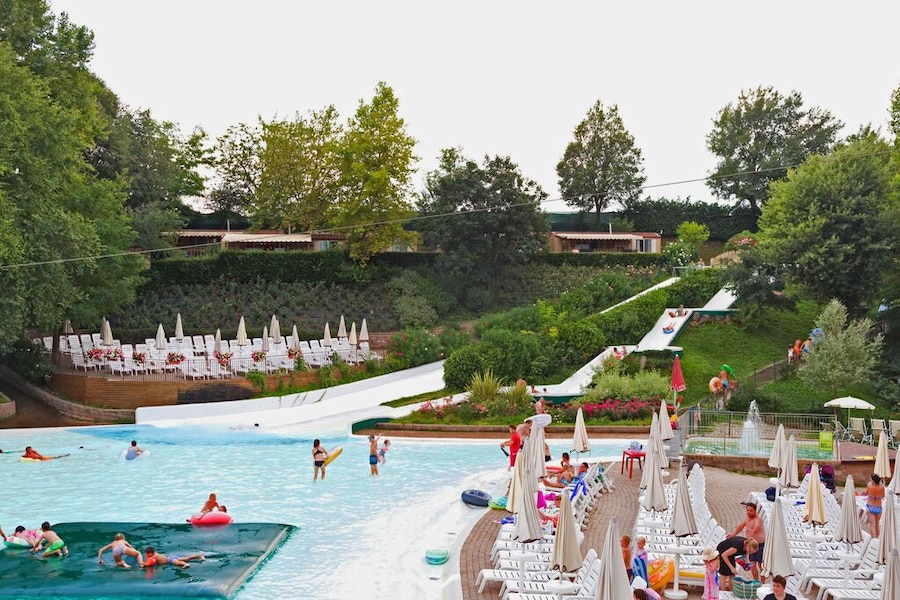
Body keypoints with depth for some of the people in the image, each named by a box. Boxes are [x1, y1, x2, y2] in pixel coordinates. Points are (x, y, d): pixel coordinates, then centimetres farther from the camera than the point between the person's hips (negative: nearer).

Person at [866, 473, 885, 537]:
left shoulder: (869, 486, -18)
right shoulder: (881, 487, -16)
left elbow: (866, 494, 3)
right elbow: (883, 496, 3)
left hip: (870, 506, -2)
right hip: (878, 507, 2)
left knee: (872, 525, 2)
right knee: (877, 524, 23)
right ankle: (876, 536, 40)